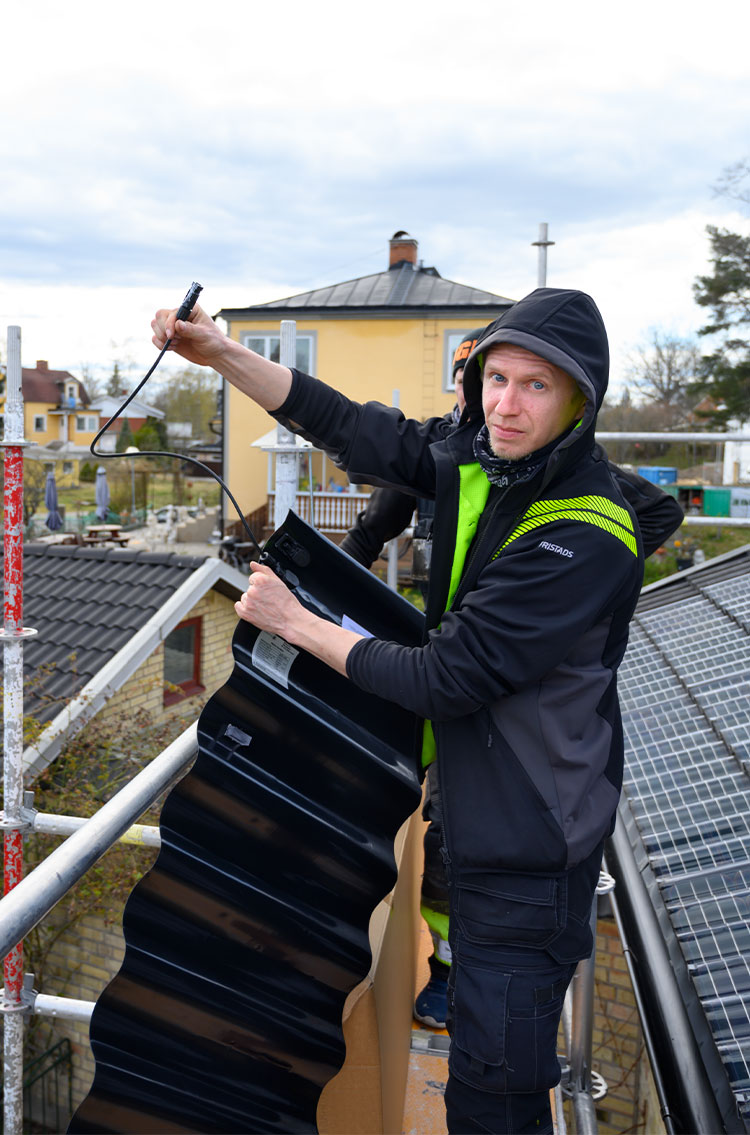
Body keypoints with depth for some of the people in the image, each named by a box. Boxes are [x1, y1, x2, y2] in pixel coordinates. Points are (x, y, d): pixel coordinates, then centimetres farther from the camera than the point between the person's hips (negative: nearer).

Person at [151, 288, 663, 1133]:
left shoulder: (585, 539, -28)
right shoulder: (479, 461, -4)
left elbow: (444, 681, -26)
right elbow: (356, 429, 0)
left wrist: (295, 621, -16)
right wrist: (222, 354, -10)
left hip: (531, 837, -8)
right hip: (475, 806, 8)